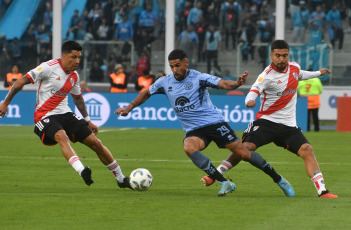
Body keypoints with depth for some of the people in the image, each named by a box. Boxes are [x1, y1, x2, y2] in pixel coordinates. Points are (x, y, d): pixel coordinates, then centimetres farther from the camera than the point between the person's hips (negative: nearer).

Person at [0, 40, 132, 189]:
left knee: (95, 143, -2)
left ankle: (121, 179, 10)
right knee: (62, 137, -38)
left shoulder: (74, 76, 9)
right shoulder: (49, 67, -12)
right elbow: (21, 81, -9)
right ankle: (82, 171, -55)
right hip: (46, 117, -6)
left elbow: (78, 98, 27)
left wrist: (87, 120, 30)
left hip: (66, 115, 6)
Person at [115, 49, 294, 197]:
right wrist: (128, 108, 17)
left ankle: (279, 180, 11)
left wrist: (237, 83, -40)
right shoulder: (165, 82, 4)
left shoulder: (198, 78, -8)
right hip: (193, 130, 3)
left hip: (214, 122, -3)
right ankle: (225, 183, -29)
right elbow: (146, 93, 21)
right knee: (189, 148, -32)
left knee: (242, 153, -8)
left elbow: (222, 83, -20)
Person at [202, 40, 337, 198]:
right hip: (266, 121, -4)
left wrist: (318, 73, 48)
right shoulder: (267, 75, -13)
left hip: (289, 125, 5)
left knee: (307, 150, -14)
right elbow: (254, 90, -28)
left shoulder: (294, 67, 7)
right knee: (246, 147, -21)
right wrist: (250, 100, -51)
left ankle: (322, 191, -14)